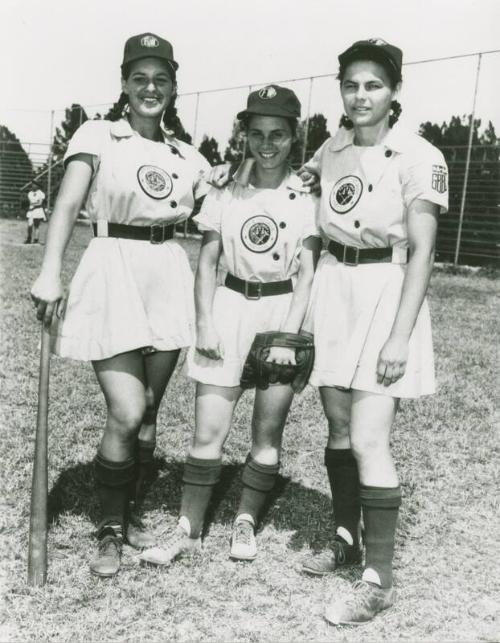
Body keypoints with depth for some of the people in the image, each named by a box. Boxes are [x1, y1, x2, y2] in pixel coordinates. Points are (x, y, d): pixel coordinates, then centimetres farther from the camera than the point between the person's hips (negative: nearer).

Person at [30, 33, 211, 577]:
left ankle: (126, 514, 30)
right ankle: (109, 531, 13)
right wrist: (50, 272, -20)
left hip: (168, 279, 4)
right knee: (125, 415, -10)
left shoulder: (187, 158, 13)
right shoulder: (98, 136, 1)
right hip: (111, 273, -4)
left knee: (147, 414, 9)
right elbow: (67, 205, -10)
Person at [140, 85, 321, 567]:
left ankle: (245, 524, 25)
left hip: (284, 310, -1)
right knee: (208, 430, 0)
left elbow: (306, 272, -5)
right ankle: (188, 529, 14)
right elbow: (206, 263, 4)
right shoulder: (225, 191, 3)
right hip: (230, 306, 1)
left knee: (268, 432, 6)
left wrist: (289, 335, -13)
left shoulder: (307, 197, -2)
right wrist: (204, 324, -5)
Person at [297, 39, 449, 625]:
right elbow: (294, 180, 30)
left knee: (367, 441, -10)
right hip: (332, 286, 6)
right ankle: (346, 539, 31)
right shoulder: (333, 148, 7)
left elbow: (421, 253, -12)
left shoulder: (419, 157, -10)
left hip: (386, 292, -6)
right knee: (338, 425, 13)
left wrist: (401, 335, -18)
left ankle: (379, 581, 4)